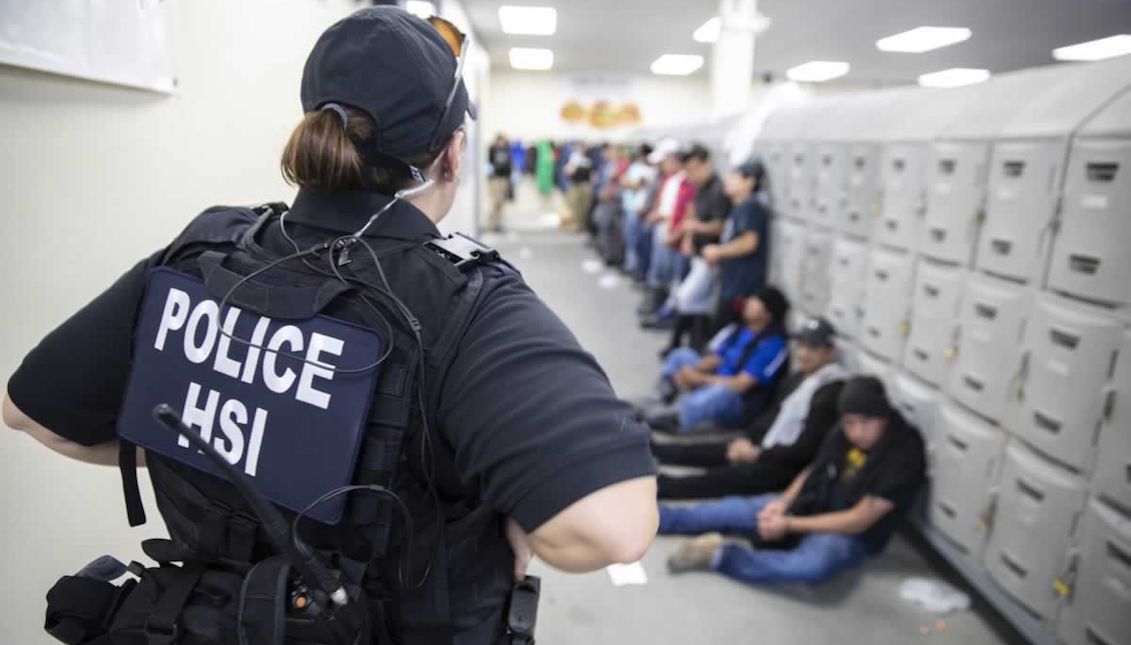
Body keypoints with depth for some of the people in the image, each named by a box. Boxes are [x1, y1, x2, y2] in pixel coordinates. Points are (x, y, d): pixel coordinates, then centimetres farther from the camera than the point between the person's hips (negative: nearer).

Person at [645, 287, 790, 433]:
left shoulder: (773, 343, -18)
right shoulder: (742, 330, 7)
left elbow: (741, 385, -24)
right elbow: (715, 358, 8)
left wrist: (700, 379, -19)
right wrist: (692, 371, -13)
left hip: (739, 404, -9)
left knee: (721, 391, -42)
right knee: (682, 355, 3)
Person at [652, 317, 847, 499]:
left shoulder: (833, 393, -17)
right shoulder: (796, 379, 9)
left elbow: (806, 449, -20)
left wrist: (757, 454, -17)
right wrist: (747, 440, 0)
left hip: (789, 465, -8)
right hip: (763, 446, 9)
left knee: (729, 476, -25)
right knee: (698, 451, 3)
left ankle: (660, 487, -34)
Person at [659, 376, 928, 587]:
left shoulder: (905, 456, -22)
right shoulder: (844, 435, -2)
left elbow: (859, 521, -23)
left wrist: (789, 525, -23)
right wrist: (783, 502, -11)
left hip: (850, 535, -6)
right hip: (812, 506, 7)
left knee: (815, 565, -40)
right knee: (733, 508, -6)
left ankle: (720, 555, -31)